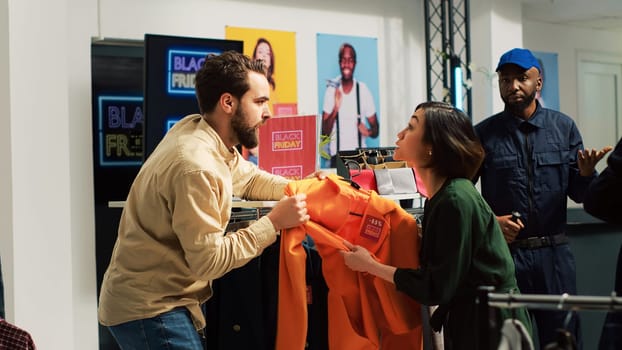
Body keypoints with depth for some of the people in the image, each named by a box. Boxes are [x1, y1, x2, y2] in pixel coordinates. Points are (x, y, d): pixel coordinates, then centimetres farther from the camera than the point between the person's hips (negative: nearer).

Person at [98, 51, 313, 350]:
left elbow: (248, 178, 16)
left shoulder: (199, 129, 1)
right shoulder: (195, 166, -27)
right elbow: (209, 260, -25)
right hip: (149, 310, -10)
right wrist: (274, 222, -21)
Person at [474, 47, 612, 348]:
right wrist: (489, 221, -13)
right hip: (503, 252, -1)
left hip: (554, 253, 1)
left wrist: (586, 173, -14)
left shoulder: (564, 128, 5)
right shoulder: (484, 134, 0)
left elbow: (579, 194, 6)